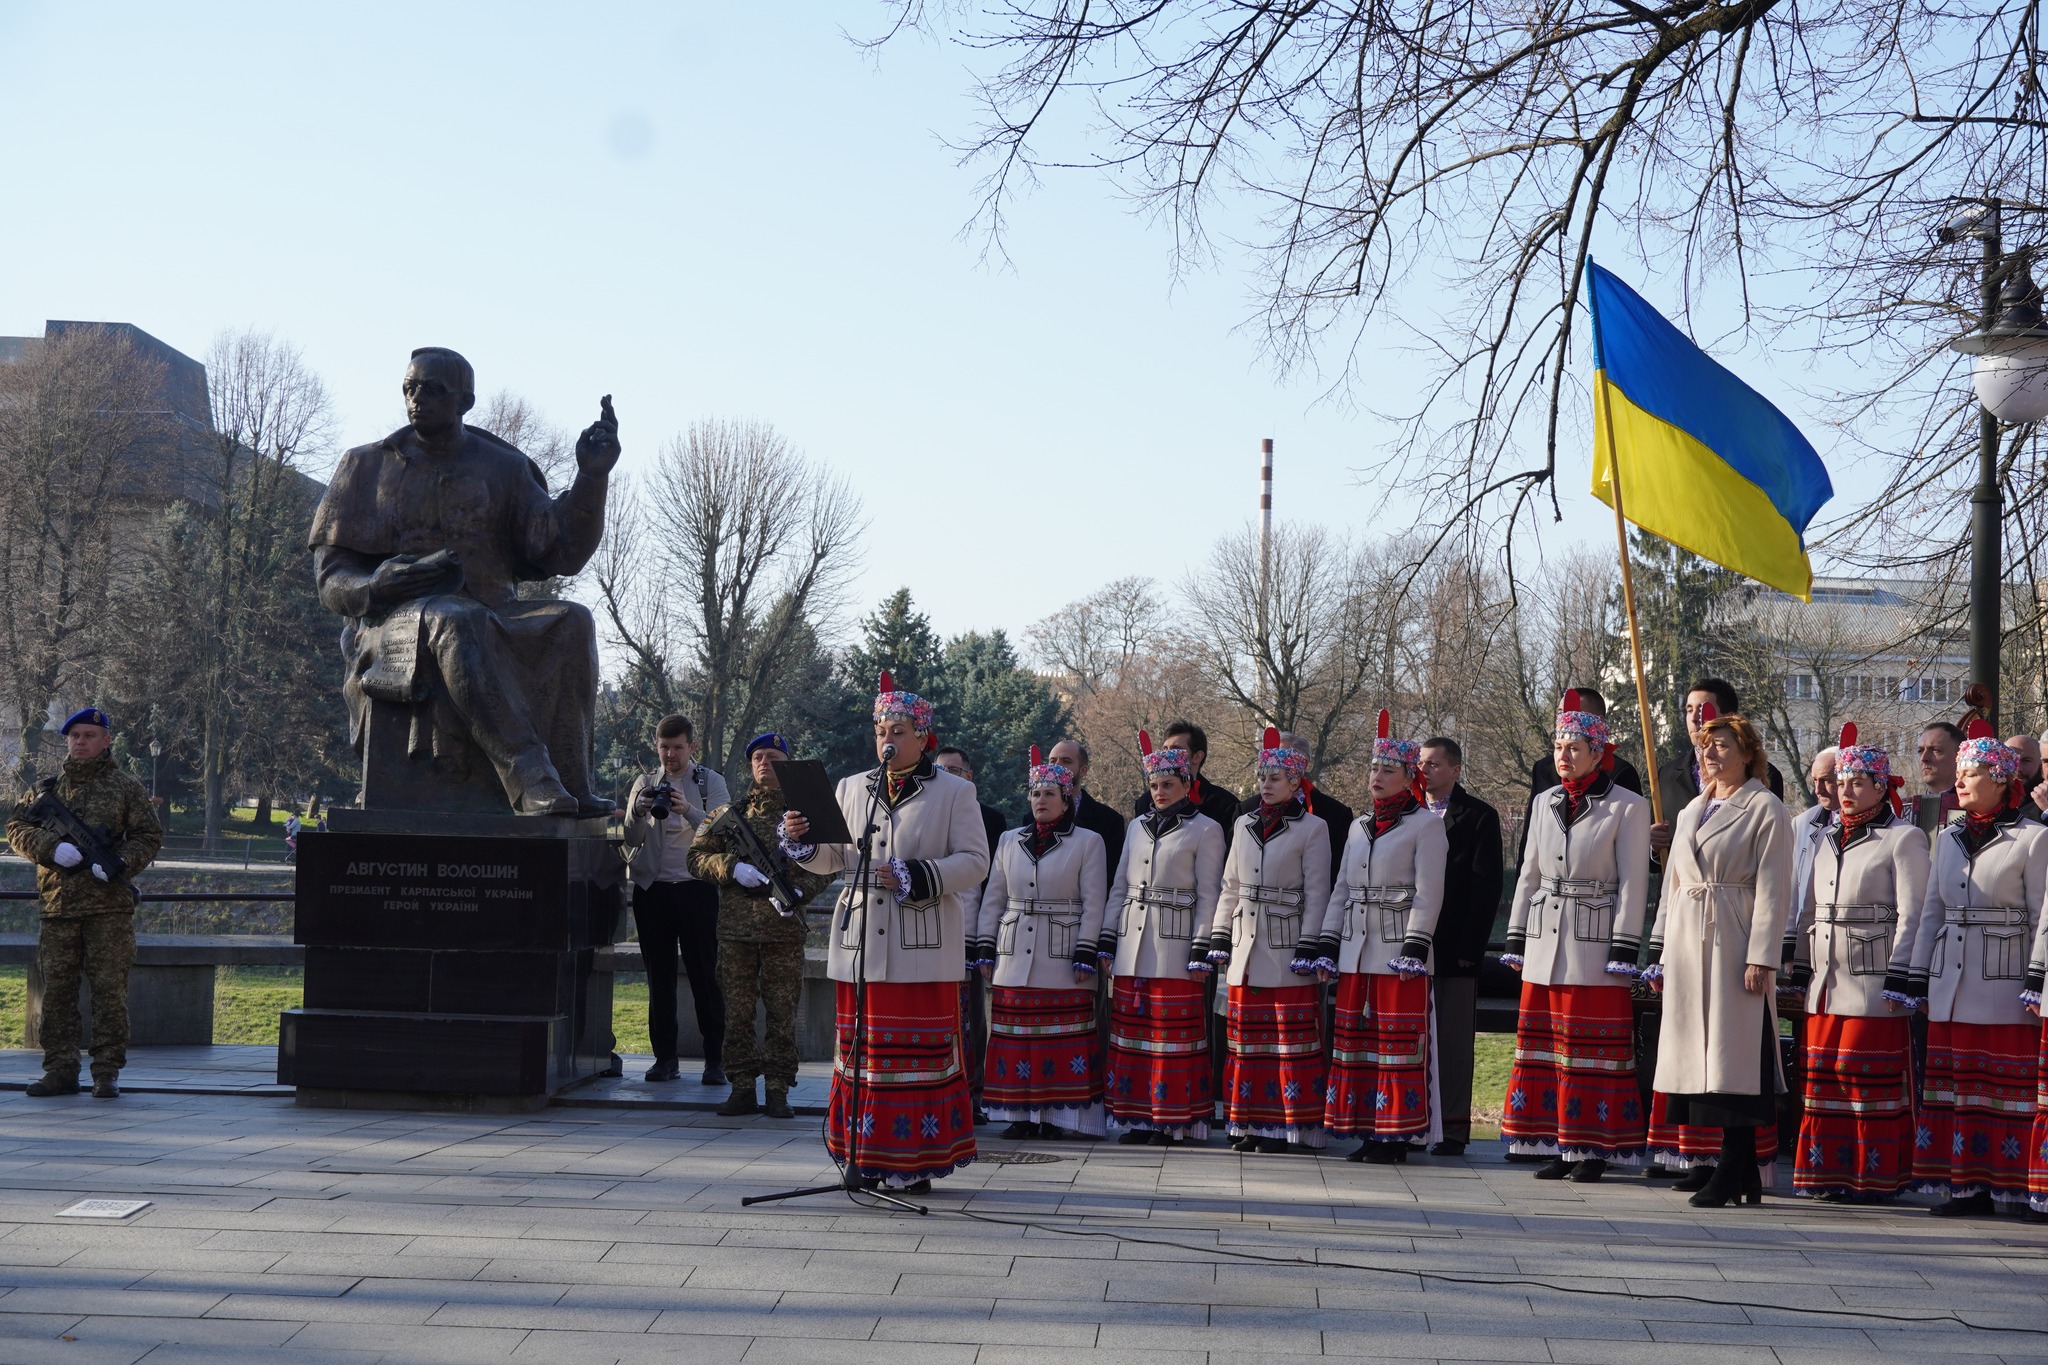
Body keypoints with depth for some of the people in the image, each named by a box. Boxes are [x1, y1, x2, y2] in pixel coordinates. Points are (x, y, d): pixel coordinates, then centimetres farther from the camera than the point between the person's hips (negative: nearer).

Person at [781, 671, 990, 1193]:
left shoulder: (954, 793, 3)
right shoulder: (852, 788, 15)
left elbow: (974, 861, -3)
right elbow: (834, 858, 17)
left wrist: (919, 877, -16)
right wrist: (802, 841, -4)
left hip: (923, 948, -4)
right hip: (862, 945, 4)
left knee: (923, 1048, -3)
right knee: (863, 1046, 5)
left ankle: (918, 1160, 2)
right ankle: (866, 1157, 12)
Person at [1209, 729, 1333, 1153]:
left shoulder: (1312, 829, -1)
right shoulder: (1245, 825, 13)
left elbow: (1317, 894, -5)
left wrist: (1310, 950, -12)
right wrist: (1219, 939, 10)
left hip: (1287, 951, -5)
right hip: (1245, 947, 5)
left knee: (1292, 1038, -3)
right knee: (1246, 1038, 6)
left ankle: (1286, 1125, 0)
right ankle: (1250, 1123, 12)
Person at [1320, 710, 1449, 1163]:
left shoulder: (1425, 825, -2)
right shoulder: (1359, 827, 17)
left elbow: (1428, 893, -9)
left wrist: (1415, 947, -16)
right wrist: (1327, 945, 10)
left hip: (1398, 951, -7)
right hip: (1356, 951, 7)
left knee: (1400, 1040, -5)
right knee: (1356, 1040, 6)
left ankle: (1396, 1134, 0)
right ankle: (1367, 1131, 13)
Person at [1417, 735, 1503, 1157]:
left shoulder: (1479, 817, 1)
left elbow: (1486, 887, -4)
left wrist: (1470, 946, -12)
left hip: (1456, 949, -4)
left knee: (1454, 1043, 0)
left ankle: (1454, 1128, 4)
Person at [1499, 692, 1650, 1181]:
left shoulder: (1627, 807, -4)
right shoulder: (1545, 803, 12)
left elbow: (1633, 883, -6)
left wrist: (1624, 949, -11)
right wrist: (1516, 939, 12)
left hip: (1594, 945, -5)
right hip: (1545, 944, 6)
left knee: (1596, 1048, -2)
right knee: (1546, 1046, 6)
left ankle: (1594, 1149, 4)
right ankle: (1557, 1145, 12)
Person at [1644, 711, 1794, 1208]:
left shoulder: (1765, 809, -3)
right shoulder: (1691, 810, 20)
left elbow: (1772, 890, -9)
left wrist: (1761, 958, -16)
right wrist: (1661, 949, 16)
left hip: (1734, 944, -7)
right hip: (1688, 944, 7)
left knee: (1732, 1053, -9)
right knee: (1702, 1053, 4)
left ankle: (1732, 1175, -8)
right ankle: (1744, 1173, 10)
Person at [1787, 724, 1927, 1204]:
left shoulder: (1903, 838, -3)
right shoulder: (1826, 837, 17)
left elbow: (1910, 915, -8)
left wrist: (1899, 979, -14)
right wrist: (1800, 969, 14)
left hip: (1873, 982, -6)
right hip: (1826, 982, 6)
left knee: (1869, 1073, -5)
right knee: (1823, 1070, 5)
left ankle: (1875, 1175, 3)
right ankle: (1828, 1170, 13)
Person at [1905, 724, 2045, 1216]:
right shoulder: (1948, 838, 14)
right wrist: (1917, 975, 11)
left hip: (2003, 985, -5)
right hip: (1950, 985, 6)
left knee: (2006, 1082, -3)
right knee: (1954, 1081, 4)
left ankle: (2001, 1184, 0)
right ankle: (1966, 1187, 7)